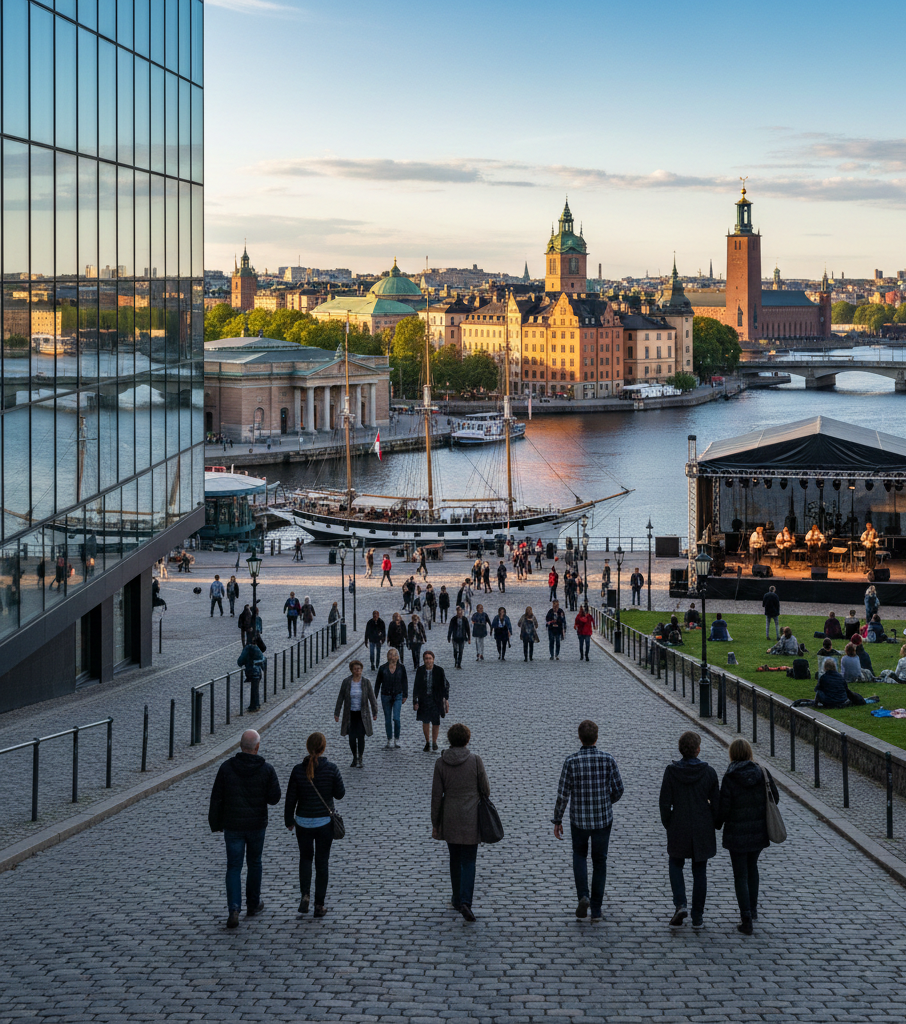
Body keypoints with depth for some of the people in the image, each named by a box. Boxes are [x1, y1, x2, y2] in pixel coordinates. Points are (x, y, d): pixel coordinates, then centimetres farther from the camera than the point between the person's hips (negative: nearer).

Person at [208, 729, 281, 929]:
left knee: (234, 868, 3)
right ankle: (253, 904, 33)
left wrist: (215, 824, 5)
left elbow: (216, 798, -6)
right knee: (254, 863, 21)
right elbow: (274, 798, -9)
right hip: (257, 824, 0)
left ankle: (234, 910, -12)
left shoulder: (226, 768, -9)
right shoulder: (266, 770, -11)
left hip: (233, 826, 0)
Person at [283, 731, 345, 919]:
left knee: (305, 858, 20)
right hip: (325, 821, -1)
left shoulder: (298, 770, -10)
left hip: (303, 822, 1)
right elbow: (340, 794, -4)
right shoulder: (331, 769, -13)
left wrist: (288, 820, 10)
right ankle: (319, 905, 13)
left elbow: (291, 799, -3)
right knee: (322, 861, 11)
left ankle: (305, 895, 1)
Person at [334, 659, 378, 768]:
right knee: (352, 738, 2)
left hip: (362, 714, -1)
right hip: (350, 714, 1)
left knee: (360, 736, -7)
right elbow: (340, 698, 0)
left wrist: (375, 713, -2)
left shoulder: (366, 682, -4)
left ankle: (360, 759, 5)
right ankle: (354, 758, 22)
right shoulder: (346, 682, -4)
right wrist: (337, 713, 0)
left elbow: (372, 698, 0)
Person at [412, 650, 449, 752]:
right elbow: (416, 687, 2)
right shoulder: (420, 670, -5)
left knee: (436, 722, 0)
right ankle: (427, 742, 27)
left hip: (436, 700, -1)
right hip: (424, 699, 1)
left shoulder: (439, 670, -9)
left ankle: (434, 742, 22)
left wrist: (446, 699, -8)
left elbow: (445, 685, -2)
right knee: (425, 721, 6)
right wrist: (415, 701, 0)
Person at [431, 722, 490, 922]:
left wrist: (435, 823, 5)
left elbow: (436, 795, -3)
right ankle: (465, 902, -15)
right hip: (471, 817, -2)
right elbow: (485, 789, -4)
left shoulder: (441, 763, -5)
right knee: (468, 861, 1)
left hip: (450, 818, 2)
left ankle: (457, 899, 27)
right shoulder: (475, 760, -9)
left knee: (455, 858, 19)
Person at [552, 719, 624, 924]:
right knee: (599, 861, 13)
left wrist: (557, 820, 1)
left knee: (579, 855, 22)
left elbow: (563, 794, -10)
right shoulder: (608, 760, -9)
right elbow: (618, 789, -3)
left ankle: (583, 895, 0)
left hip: (579, 819, -1)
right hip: (603, 818, 1)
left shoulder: (571, 761, -13)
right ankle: (596, 910, 12)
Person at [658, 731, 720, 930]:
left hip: (678, 829, -1)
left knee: (676, 865, 20)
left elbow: (665, 802, -7)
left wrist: (668, 824, 8)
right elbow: (716, 803, -3)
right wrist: (713, 825, 12)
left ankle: (680, 904, -1)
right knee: (699, 872, 12)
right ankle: (697, 917, 15)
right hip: (703, 829, 1)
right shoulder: (708, 771, -8)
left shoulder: (671, 771, -10)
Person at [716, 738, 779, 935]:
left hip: (737, 833, -4)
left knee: (740, 876, 5)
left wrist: (718, 824, 7)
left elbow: (723, 808, -13)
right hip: (759, 831, 4)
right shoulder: (762, 772, -7)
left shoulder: (729, 779, -16)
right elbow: (775, 798, 1)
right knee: (752, 866, 27)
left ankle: (747, 921, 1)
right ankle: (752, 909, 33)